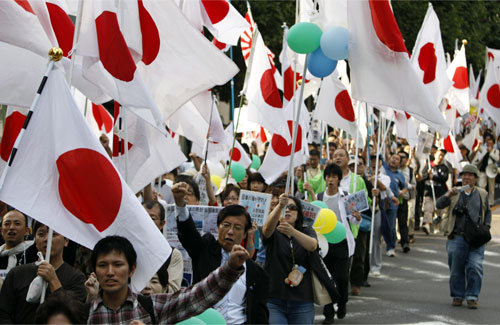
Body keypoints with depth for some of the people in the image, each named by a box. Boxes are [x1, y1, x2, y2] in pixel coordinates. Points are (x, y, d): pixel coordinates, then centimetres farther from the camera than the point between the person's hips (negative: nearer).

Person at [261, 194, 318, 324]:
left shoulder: (307, 231, 7)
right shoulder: (273, 233, 4)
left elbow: (313, 246, -16)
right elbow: (268, 227, -21)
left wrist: (293, 232, -36)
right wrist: (280, 205, -40)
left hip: (302, 301, 1)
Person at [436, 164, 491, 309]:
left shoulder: (482, 194, 11)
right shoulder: (455, 193, 7)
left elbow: (487, 212, 22)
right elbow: (439, 205, -4)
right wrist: (447, 196, -22)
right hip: (457, 238, 0)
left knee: (475, 268, -9)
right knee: (456, 269, 5)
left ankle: (472, 297, -2)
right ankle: (458, 296, 18)